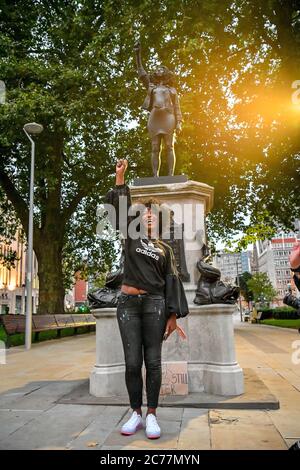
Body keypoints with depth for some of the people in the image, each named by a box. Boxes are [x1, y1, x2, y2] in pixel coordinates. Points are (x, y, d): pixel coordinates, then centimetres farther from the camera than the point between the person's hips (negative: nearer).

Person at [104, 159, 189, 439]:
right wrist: (120, 176, 0)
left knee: (153, 362, 1)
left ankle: (151, 415, 11)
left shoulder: (164, 248, 12)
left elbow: (171, 281, 7)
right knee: (132, 362, 0)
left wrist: (173, 315, -1)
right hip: (128, 303, 0)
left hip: (154, 304, 0)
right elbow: (120, 206, 4)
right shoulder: (132, 236, 12)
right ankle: (136, 414, 14)